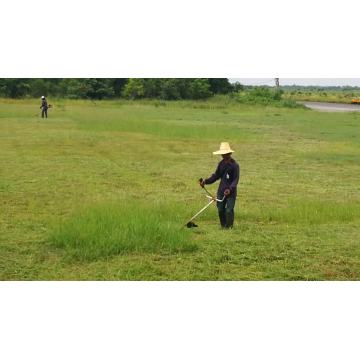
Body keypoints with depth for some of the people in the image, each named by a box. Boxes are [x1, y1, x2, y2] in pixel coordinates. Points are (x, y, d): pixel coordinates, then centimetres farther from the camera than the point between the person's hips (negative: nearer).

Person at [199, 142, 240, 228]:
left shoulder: (235, 165, -12)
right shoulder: (221, 163, 7)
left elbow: (236, 179, -15)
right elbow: (216, 176, 12)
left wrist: (230, 189, -29)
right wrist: (205, 181, -1)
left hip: (231, 192, -6)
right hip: (221, 191, 6)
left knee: (229, 210, -8)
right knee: (220, 210, 10)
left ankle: (229, 227, 6)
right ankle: (223, 226, 25)